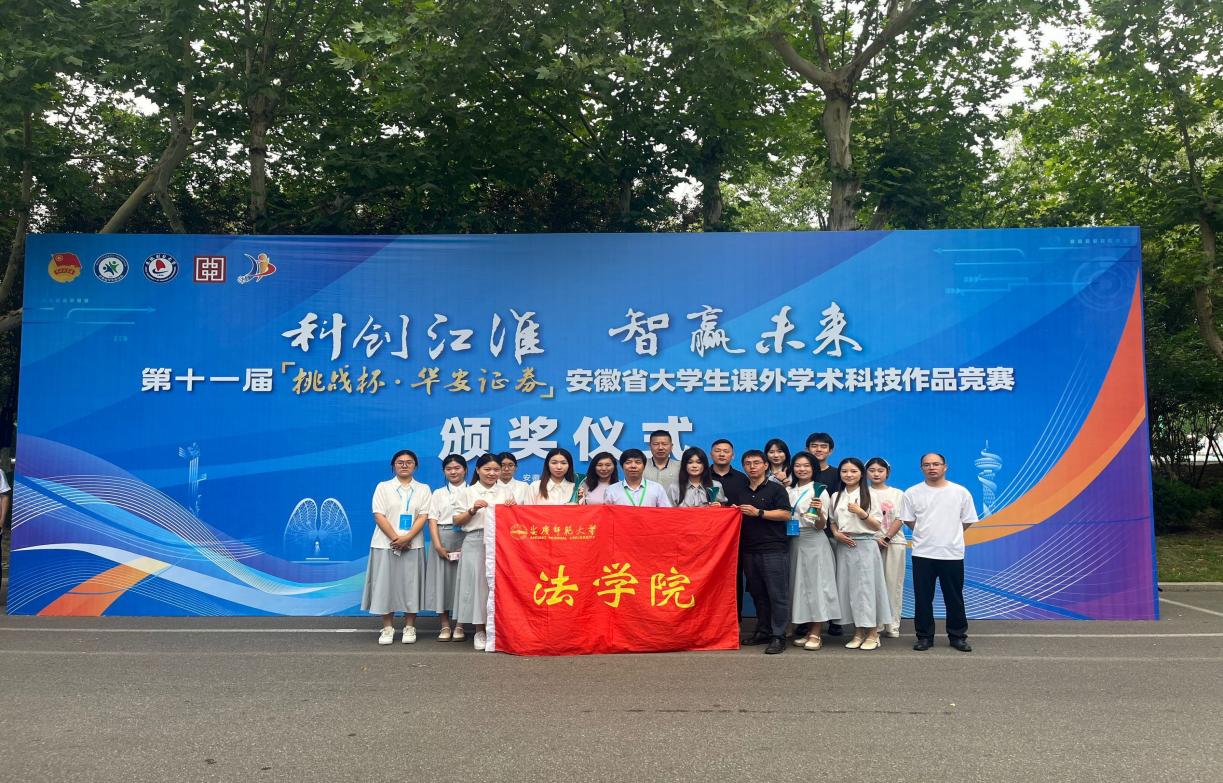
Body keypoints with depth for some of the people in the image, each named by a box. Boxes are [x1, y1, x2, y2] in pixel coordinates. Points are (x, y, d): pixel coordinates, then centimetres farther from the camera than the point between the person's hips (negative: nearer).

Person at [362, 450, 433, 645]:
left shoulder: (423, 489, 9)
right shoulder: (383, 487, 7)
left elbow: (423, 516, 0)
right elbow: (379, 516, -2)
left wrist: (407, 537, -14)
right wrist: (395, 538, -12)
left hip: (412, 545, 1)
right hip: (386, 544, 0)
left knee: (410, 585, 2)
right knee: (385, 585, 0)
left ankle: (409, 627, 11)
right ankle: (387, 627, 9)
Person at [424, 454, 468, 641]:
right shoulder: (438, 494, 12)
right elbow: (432, 521, 4)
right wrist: (438, 545, -9)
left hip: (465, 540, -2)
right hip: (442, 540, 2)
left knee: (462, 579, -2)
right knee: (442, 578, 1)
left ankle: (459, 626, 8)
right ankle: (445, 625, 9)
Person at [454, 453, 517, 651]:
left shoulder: (506, 491, 13)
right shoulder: (469, 492, 9)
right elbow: (457, 521, 8)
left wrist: (514, 507, -4)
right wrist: (472, 510, -7)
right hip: (475, 543, -1)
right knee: (477, 582, -3)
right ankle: (479, 631, 7)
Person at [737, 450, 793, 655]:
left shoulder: (776, 489, 0)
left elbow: (785, 514, -10)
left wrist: (758, 512, -15)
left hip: (774, 550, -6)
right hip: (749, 549, 6)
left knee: (777, 594, -5)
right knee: (757, 594, 10)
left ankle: (778, 636, -1)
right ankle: (763, 631, 19)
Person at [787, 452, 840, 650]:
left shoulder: (820, 490, -2)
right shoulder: (789, 491, 11)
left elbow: (821, 526, -7)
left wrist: (818, 511, -25)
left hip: (814, 542, -5)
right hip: (793, 542, 5)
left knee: (816, 584, -6)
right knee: (799, 584, 6)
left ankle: (815, 634, -3)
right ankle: (805, 630, 14)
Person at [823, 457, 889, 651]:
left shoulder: (869, 495, -1)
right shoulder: (835, 496, 10)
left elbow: (877, 526, -1)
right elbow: (832, 522, 15)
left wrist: (862, 513, -15)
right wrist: (836, 534, -4)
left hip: (865, 546, -4)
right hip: (844, 547, 4)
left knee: (867, 586, -4)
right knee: (848, 588, 4)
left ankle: (873, 634, 6)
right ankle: (858, 633, 14)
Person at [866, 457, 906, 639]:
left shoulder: (897, 494, 10)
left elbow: (899, 519, 1)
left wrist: (886, 538, -12)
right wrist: (875, 540, -12)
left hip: (894, 541, 1)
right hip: (870, 542, -1)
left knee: (893, 583, 0)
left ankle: (892, 625, 5)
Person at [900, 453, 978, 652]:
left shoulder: (961, 492, 1)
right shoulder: (912, 493, 1)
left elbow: (968, 521, 8)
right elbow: (908, 520, 7)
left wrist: (948, 535, 11)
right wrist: (926, 535, 8)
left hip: (953, 554, 0)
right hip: (922, 554, 0)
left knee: (954, 598, 8)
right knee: (923, 598, 5)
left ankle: (958, 636, 20)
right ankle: (924, 636, 16)